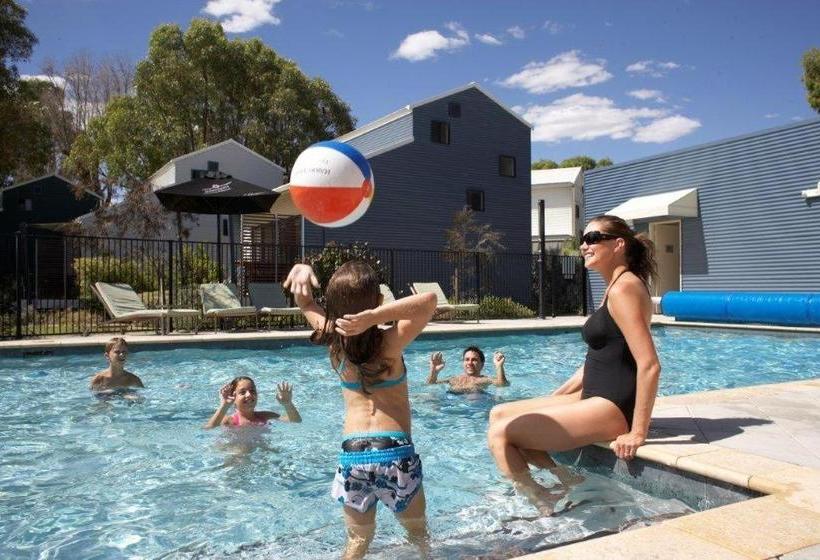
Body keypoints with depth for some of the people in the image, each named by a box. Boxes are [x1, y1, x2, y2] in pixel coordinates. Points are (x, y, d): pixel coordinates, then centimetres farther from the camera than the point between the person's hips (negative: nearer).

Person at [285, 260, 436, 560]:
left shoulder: (333, 340, 0)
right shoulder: (389, 343, -12)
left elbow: (306, 302, 15)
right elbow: (429, 300, -22)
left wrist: (303, 271, -5)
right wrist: (374, 316, -31)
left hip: (351, 454, 3)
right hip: (395, 452, -2)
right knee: (418, 534, 23)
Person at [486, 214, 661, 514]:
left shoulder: (624, 289, -16)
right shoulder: (614, 288, 16)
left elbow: (649, 365, -23)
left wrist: (637, 433, -21)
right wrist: (554, 398, 19)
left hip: (612, 408, -10)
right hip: (594, 397, 10)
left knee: (500, 433, -13)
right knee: (499, 414, 10)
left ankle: (544, 508, 0)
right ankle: (565, 480, 10)